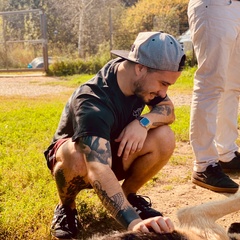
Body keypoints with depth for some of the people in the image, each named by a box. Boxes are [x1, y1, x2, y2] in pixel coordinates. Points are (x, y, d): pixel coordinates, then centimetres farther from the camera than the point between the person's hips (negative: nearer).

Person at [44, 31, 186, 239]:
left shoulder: (141, 80, -17)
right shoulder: (93, 103, -38)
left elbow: (168, 110, -7)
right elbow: (98, 172, -50)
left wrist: (144, 122, -30)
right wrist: (134, 222, -63)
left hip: (114, 152, 5)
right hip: (74, 153, -5)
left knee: (164, 138, -24)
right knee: (76, 157, -42)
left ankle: (128, 195, 2)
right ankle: (66, 208, -8)